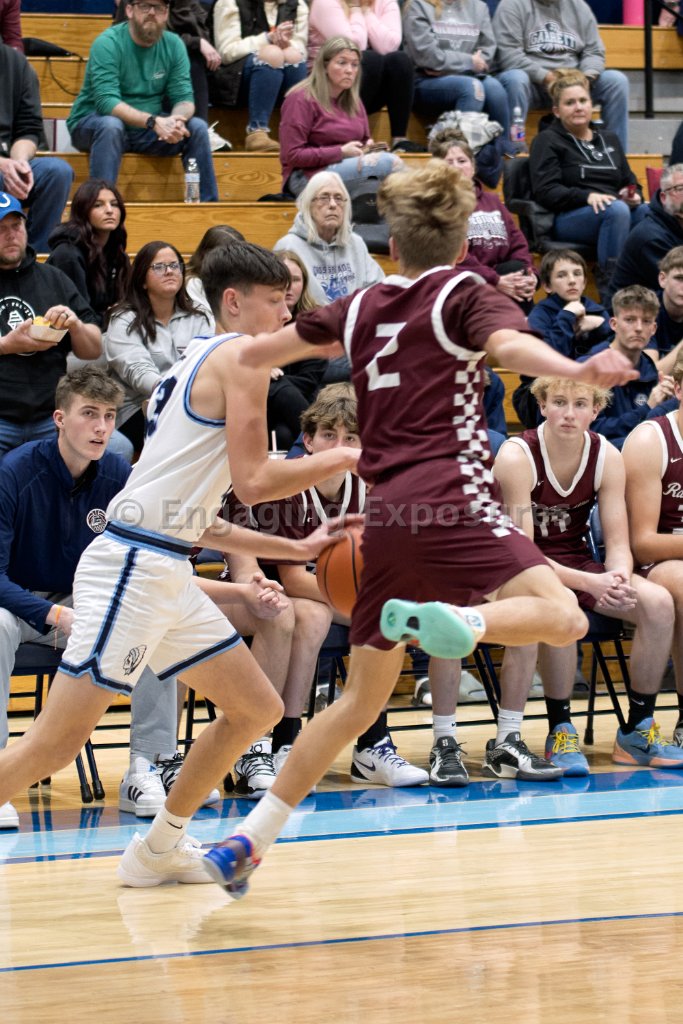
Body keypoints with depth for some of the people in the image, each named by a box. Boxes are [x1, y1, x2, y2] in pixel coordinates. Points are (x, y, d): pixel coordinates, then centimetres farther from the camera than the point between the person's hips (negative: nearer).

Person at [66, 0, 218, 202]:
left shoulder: (173, 45, -1)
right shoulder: (108, 43, -18)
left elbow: (184, 98, -6)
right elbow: (106, 101, -28)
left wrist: (176, 120, -31)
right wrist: (153, 122, -39)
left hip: (146, 132, 5)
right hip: (92, 124, -5)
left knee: (198, 127, -14)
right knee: (111, 125, -37)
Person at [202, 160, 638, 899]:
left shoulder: (361, 308, 20)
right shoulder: (464, 295, 7)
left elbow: (254, 356, 25)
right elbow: (508, 345, -17)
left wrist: (250, 462, 29)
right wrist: (579, 371, -34)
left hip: (385, 515, 6)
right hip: (448, 498, -6)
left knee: (361, 698, 15)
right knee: (562, 617, -14)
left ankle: (247, 842, 11)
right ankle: (451, 619, -42)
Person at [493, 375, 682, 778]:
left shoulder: (607, 457, -4)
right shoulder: (517, 456, -18)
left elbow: (618, 544, -4)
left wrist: (619, 577, -29)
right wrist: (590, 583, -35)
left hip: (578, 564, 5)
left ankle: (638, 730, -7)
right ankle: (561, 731, -22)